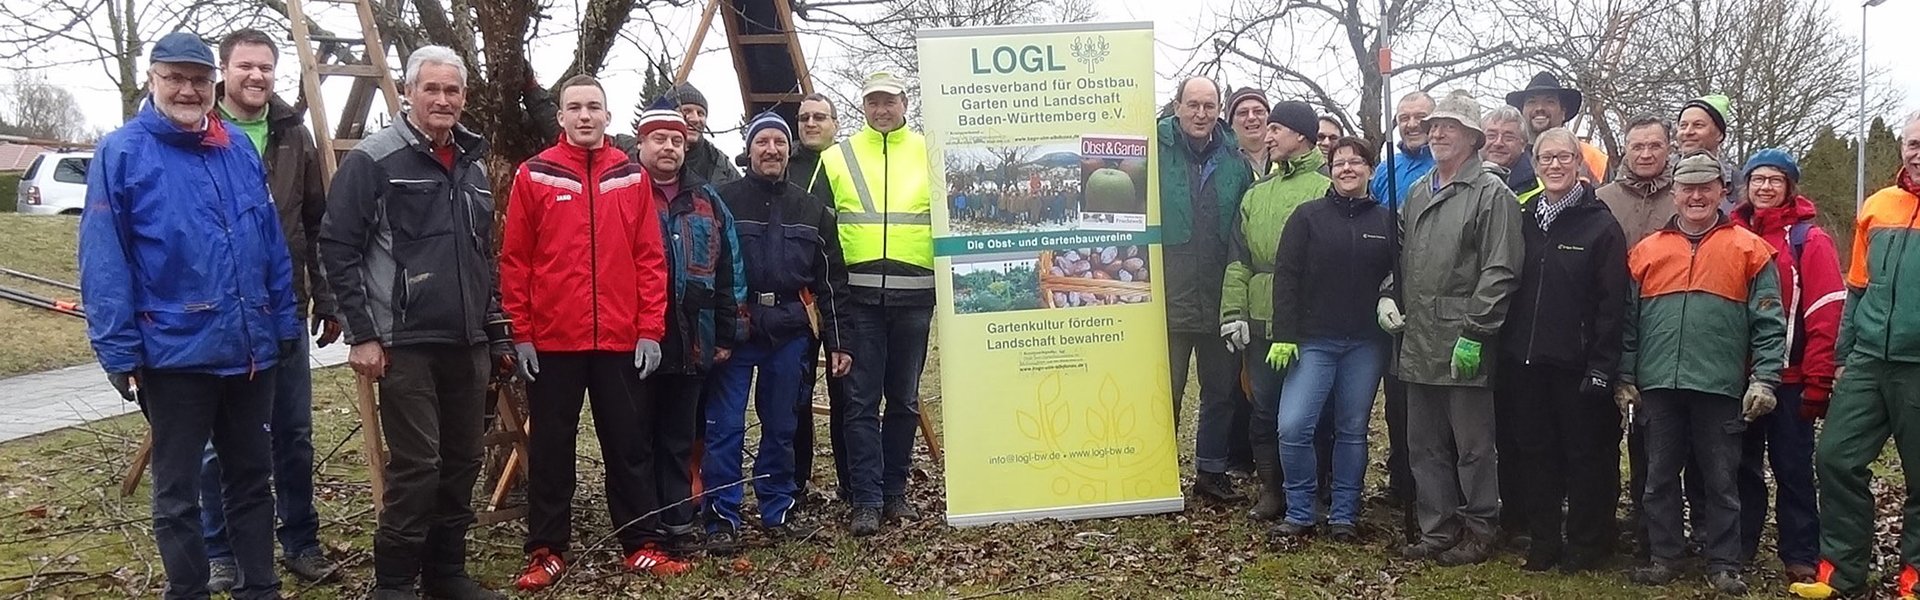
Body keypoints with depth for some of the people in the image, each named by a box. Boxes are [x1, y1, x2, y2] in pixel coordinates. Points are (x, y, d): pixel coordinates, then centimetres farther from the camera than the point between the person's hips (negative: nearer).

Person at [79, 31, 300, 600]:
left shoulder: (240, 147, 8)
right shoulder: (121, 152, -7)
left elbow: (272, 244, 12)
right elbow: (103, 263, -10)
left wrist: (284, 321, 10)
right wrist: (120, 353, -13)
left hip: (251, 348, 5)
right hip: (175, 354, -5)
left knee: (251, 477, 16)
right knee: (178, 492, 7)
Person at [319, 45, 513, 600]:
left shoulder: (472, 165, 15)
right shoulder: (373, 160, -6)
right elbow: (338, 248, -8)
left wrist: (498, 332, 18)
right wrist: (362, 334, -12)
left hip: (468, 344, 7)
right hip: (405, 344, -6)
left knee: (463, 462, 10)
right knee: (416, 466, -7)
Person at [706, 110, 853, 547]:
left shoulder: (812, 209, 12)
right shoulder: (724, 201, 1)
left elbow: (831, 281, 13)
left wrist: (838, 342, 8)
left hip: (790, 331, 3)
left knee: (782, 427, 10)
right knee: (725, 427, -3)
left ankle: (778, 511, 23)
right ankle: (722, 518, 5)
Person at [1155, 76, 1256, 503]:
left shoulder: (1235, 161, 6)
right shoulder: (1155, 151, -5)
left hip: (1219, 298, 4)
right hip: (1168, 296, -4)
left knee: (1221, 390, 13)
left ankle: (1211, 471, 27)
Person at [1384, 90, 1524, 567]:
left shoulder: (1491, 194, -7)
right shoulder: (1418, 192, 16)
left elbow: (1500, 271, -13)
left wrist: (1474, 332, -18)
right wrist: (1388, 295, 7)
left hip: (1464, 344, -7)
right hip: (1418, 342, 7)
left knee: (1472, 445, 2)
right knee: (1425, 445, 12)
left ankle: (1477, 532, 15)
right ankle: (1437, 531, 22)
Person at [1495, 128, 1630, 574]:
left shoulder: (1600, 224, -4)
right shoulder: (1524, 220, 10)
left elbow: (1612, 302, -9)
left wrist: (1602, 367, -14)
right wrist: (1507, 349, 6)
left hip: (1577, 364, -4)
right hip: (1526, 361, 5)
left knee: (1585, 454, 4)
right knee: (1535, 452, 9)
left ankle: (1585, 545, 15)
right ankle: (1542, 542, 20)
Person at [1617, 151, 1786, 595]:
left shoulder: (1749, 249, 4)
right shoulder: (1646, 251, 10)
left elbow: (1768, 322, 0)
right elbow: (1629, 321, 11)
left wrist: (1764, 379, -7)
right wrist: (1625, 378, 7)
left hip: (1721, 386, -2)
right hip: (1658, 386, 2)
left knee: (1720, 480, 5)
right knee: (1660, 477, 8)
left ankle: (1723, 565, 14)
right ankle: (1663, 557, 19)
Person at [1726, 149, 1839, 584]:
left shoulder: (1809, 240, -4)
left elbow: (1826, 314, -9)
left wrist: (1818, 381, -14)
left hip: (1790, 379, -4)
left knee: (1792, 467, 3)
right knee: (1743, 465, 11)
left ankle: (1800, 557, 11)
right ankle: (1737, 549, 20)